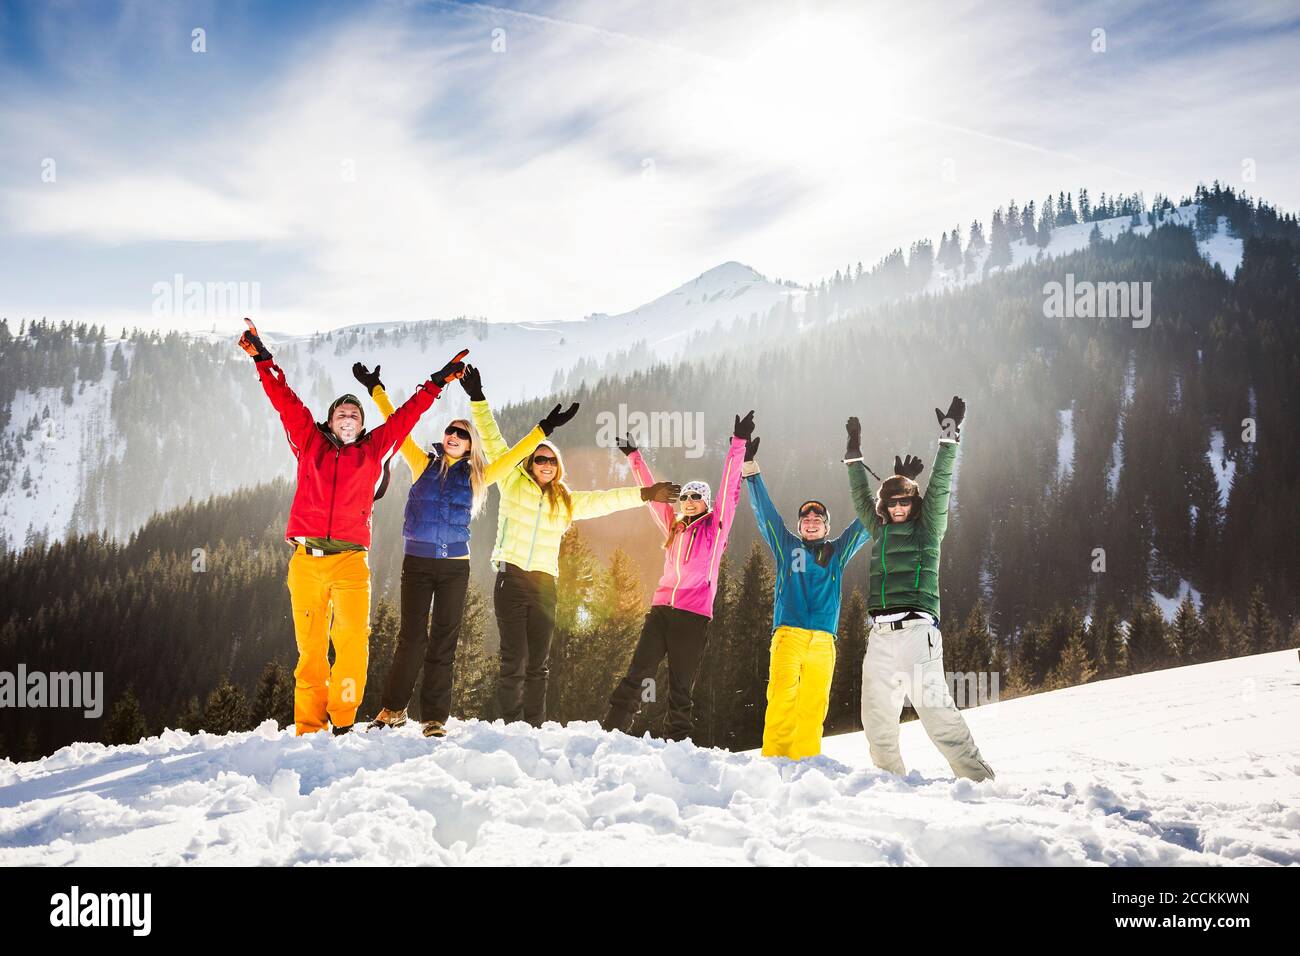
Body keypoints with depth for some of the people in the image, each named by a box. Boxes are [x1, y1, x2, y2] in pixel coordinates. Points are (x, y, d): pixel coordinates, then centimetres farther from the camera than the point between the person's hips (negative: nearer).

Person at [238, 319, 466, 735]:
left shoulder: (374, 450, 16)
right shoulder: (310, 443, 17)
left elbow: (407, 415, 22)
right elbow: (285, 400, 16)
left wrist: (436, 383, 24)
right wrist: (263, 361, 15)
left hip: (350, 560, 0)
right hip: (306, 559, 0)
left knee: (353, 639, -13)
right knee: (310, 645, -1)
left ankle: (343, 720, -7)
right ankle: (308, 728, 2)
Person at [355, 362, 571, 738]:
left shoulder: (476, 477, 8)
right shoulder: (424, 465, 6)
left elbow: (513, 456, 13)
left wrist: (543, 429, 10)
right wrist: (376, 390, 10)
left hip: (455, 566, 1)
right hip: (417, 562, -1)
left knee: (444, 641, 3)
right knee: (412, 636, -2)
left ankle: (435, 719, 7)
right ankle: (393, 708, 9)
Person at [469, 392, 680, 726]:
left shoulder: (567, 501, 18)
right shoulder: (513, 484, 9)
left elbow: (605, 500, 19)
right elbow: (493, 442, 7)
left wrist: (645, 494, 11)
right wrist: (478, 400, 5)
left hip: (545, 585, 3)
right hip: (511, 579, -3)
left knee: (538, 663, 5)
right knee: (513, 660, -9)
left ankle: (534, 728, 9)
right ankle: (511, 726, -3)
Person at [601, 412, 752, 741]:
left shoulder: (716, 527, 6)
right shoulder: (673, 527, 18)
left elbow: (728, 488, 0)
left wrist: (739, 443, -5)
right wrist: (634, 456, 30)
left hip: (694, 614, -4)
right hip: (662, 608, 4)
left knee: (681, 687, 0)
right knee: (637, 675, -4)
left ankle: (675, 744, 3)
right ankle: (610, 732, -6)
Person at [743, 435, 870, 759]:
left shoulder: (837, 552, 22)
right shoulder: (787, 546, 18)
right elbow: (764, 511, 16)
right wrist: (750, 468, 12)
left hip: (823, 640, 2)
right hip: (788, 633, -2)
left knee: (814, 704, -5)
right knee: (783, 696, -16)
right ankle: (774, 759, -19)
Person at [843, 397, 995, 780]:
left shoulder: (927, 529, 9)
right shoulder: (880, 531, 21)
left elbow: (939, 487, 2)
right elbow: (861, 495, 32)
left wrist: (949, 438, 1)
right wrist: (854, 452, 36)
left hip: (916, 629, -6)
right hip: (880, 634, 6)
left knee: (935, 708, -13)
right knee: (876, 717, 3)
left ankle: (979, 778, -12)